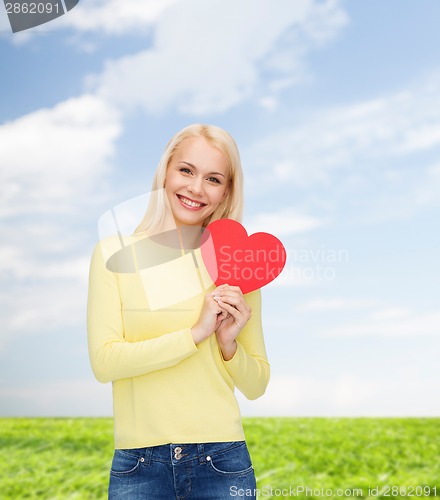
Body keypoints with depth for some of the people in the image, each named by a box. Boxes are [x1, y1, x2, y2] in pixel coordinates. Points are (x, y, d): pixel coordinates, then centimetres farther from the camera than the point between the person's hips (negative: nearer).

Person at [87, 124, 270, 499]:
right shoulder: (115, 253, -2)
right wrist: (195, 334, -17)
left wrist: (229, 344, -12)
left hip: (221, 461, 1)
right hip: (138, 466, -1)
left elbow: (256, 386, 6)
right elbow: (103, 362, -11)